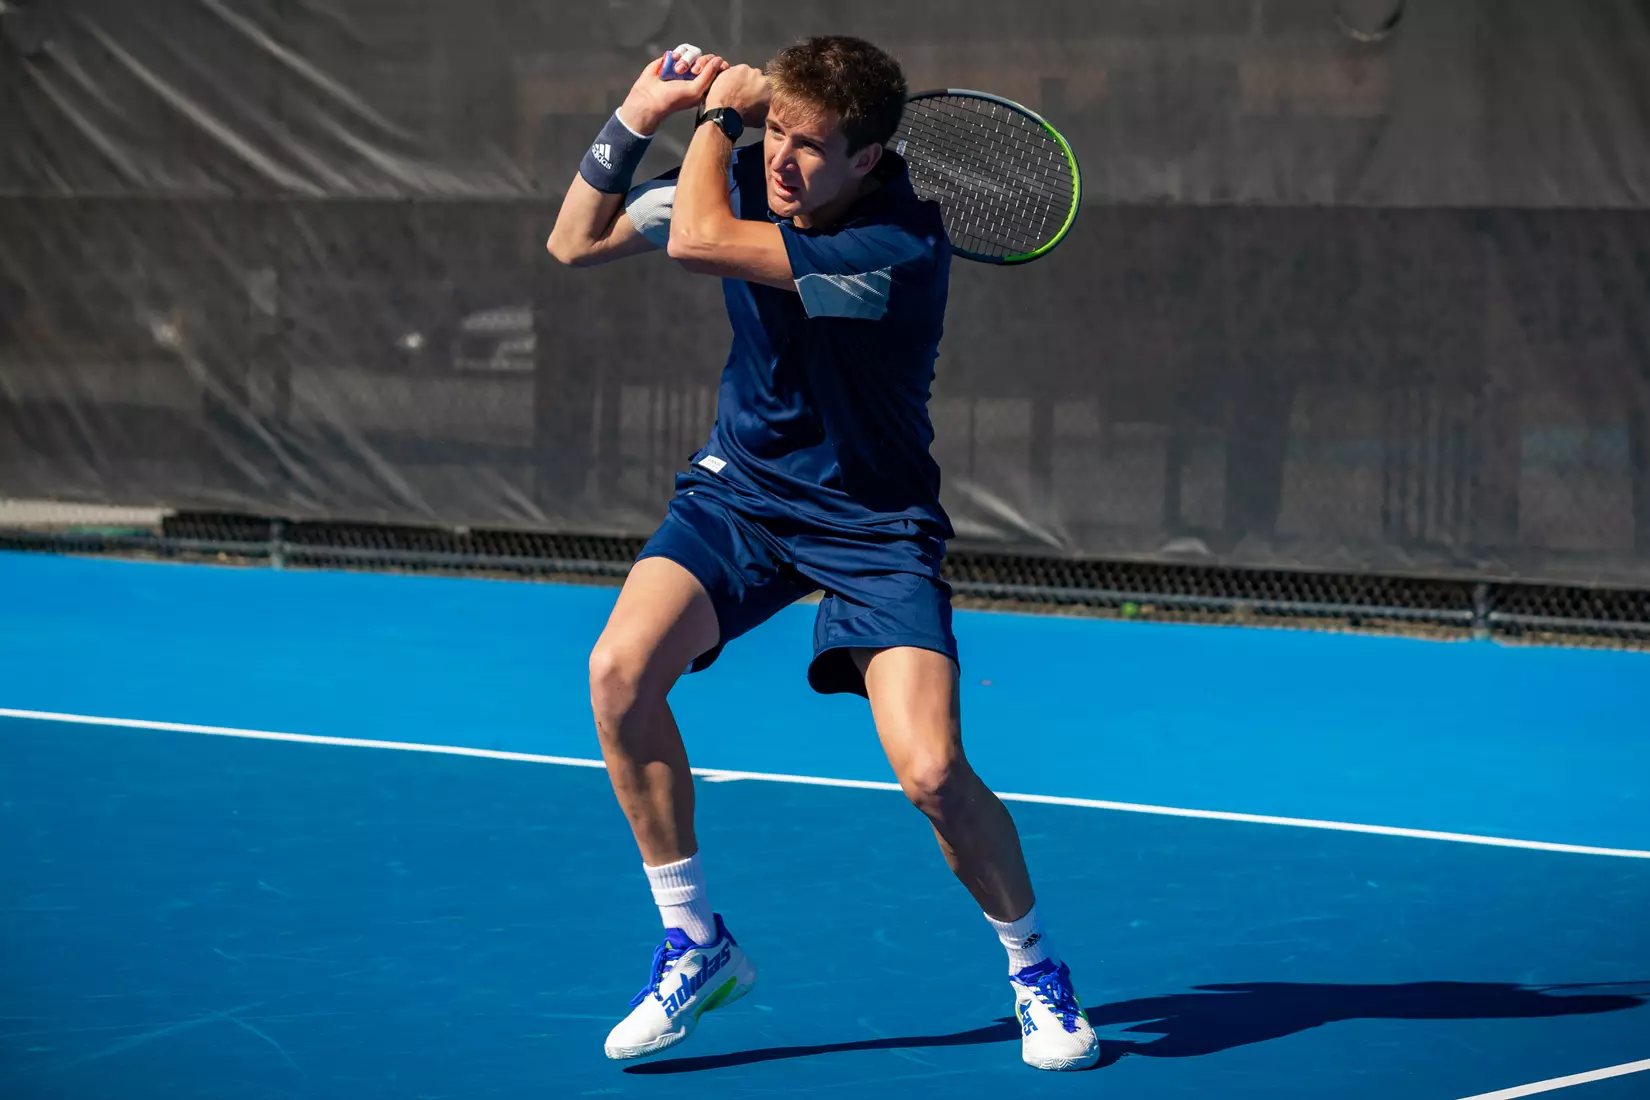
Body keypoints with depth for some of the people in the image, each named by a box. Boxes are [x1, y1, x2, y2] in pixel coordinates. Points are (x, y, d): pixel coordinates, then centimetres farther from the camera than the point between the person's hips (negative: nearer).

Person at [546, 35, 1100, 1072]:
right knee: (621, 670, -22)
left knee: (934, 774, -20)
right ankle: (697, 943, -3)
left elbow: (698, 240, -33)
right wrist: (636, 120, -9)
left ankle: (1036, 969, 11)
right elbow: (575, 244, 3)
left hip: (874, 520, -5)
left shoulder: (900, 247, -28)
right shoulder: (745, 171, -7)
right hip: (741, 490, 5)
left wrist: (715, 115, -17)